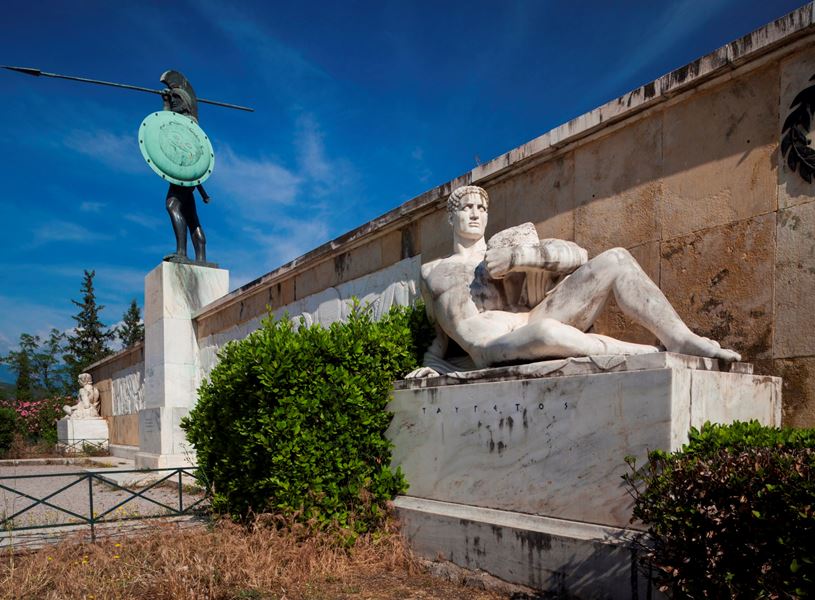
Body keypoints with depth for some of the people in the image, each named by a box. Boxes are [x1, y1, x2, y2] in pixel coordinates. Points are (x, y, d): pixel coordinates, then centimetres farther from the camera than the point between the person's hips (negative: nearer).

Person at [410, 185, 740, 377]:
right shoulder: (431, 272, 27)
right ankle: (652, 354, -28)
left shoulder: (505, 248, 28)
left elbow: (577, 254, 15)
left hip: (533, 321, 4)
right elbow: (442, 330, 32)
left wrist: (520, 256, 0)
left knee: (616, 259, -13)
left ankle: (682, 340, -24)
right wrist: (429, 363, 13)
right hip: (492, 350, -4)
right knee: (545, 333, -43)